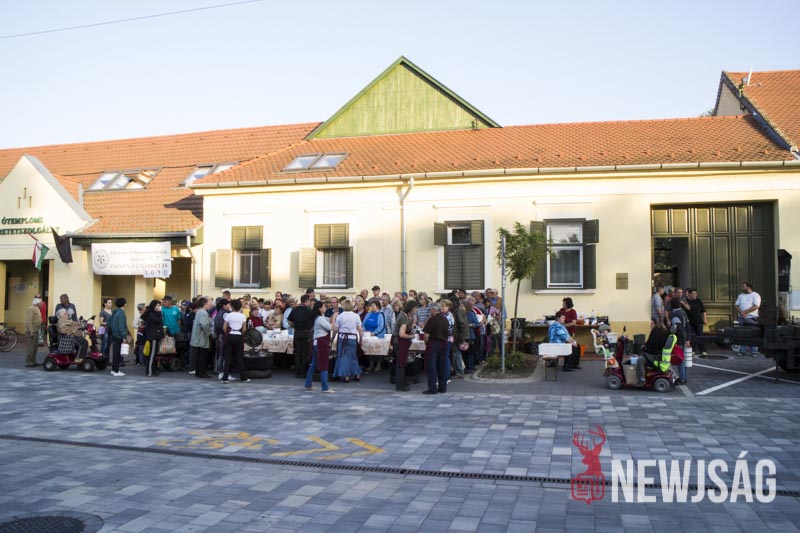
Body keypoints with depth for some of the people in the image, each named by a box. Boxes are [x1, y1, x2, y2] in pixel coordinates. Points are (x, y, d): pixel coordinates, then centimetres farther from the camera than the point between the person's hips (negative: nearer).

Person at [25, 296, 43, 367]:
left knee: (35, 347, 14)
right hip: (31, 331, -10)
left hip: (35, 331, 10)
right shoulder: (31, 309, -14)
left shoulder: (37, 309, 18)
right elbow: (29, 322, -20)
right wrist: (31, 332, -23)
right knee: (30, 347, -7)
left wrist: (39, 329, 18)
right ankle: (28, 362, -4)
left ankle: (33, 361, 20)